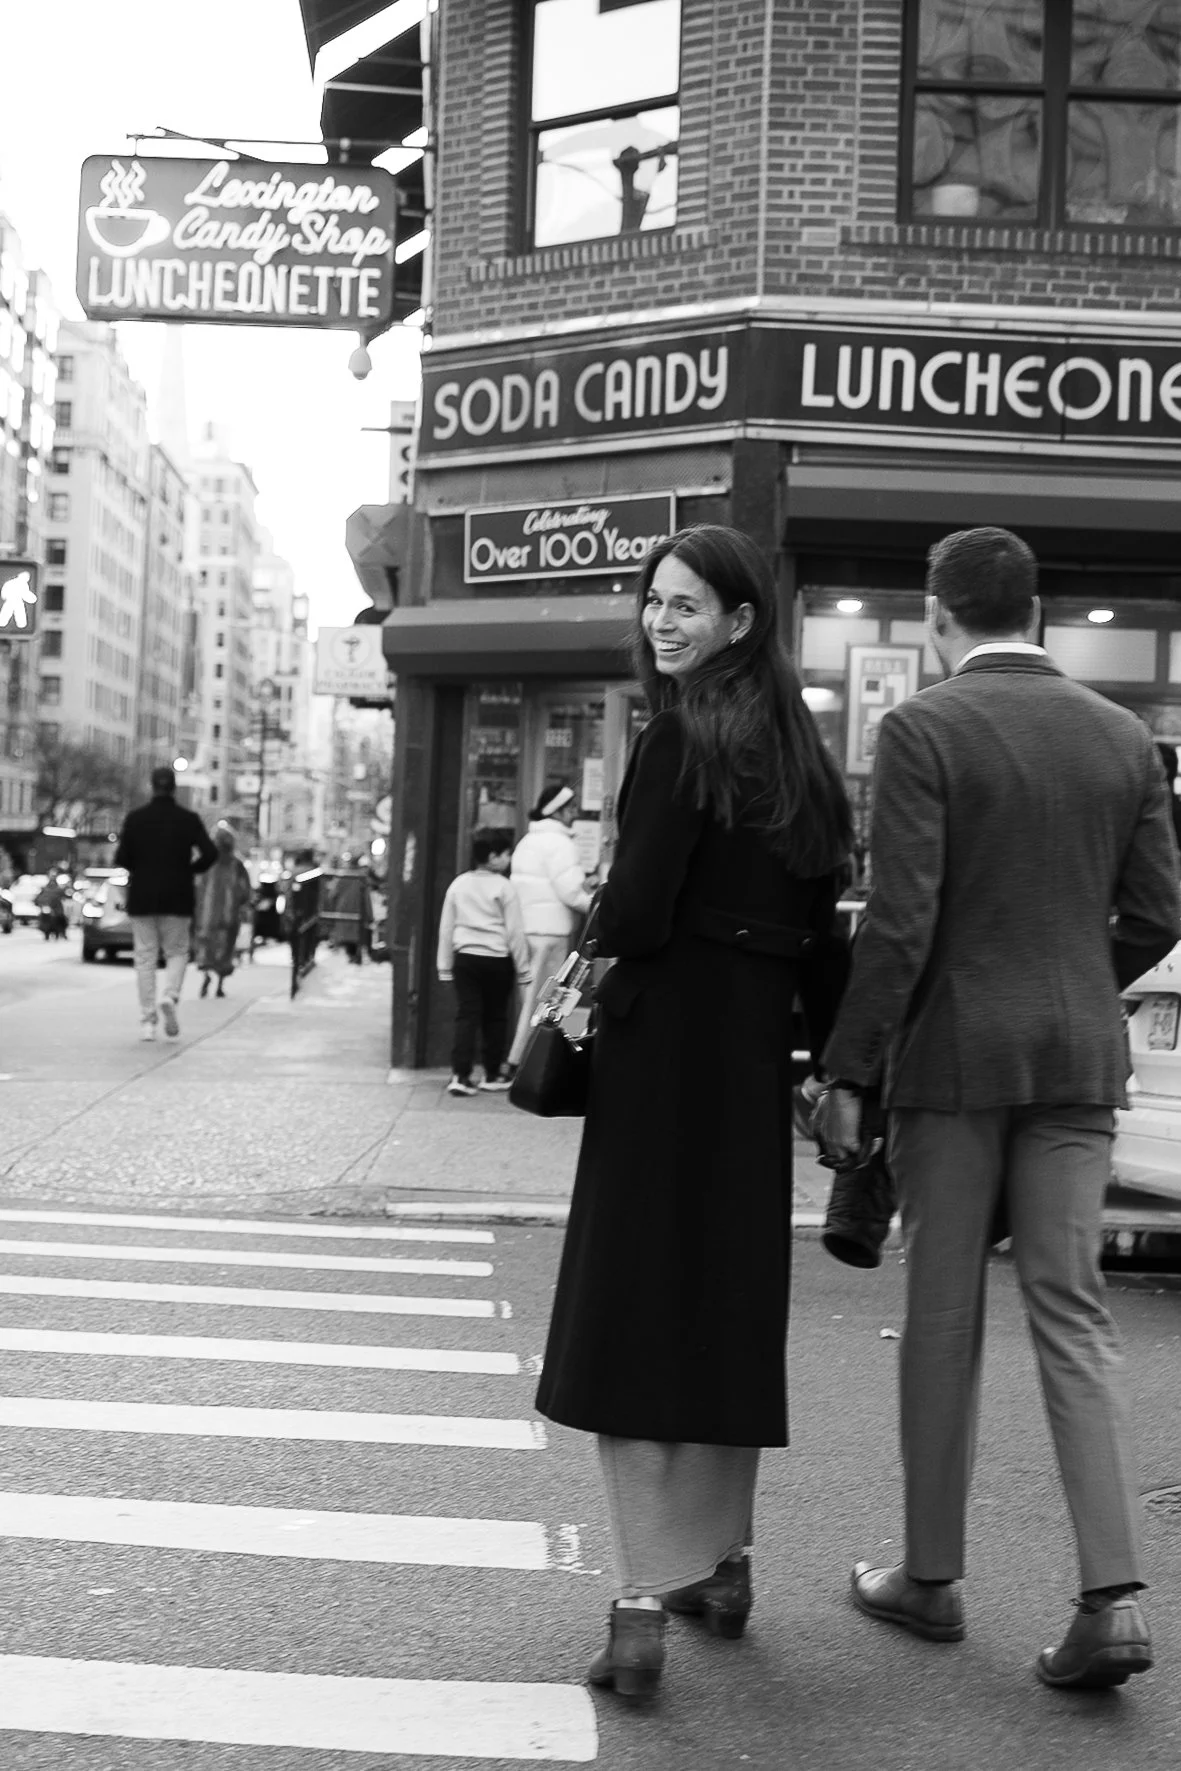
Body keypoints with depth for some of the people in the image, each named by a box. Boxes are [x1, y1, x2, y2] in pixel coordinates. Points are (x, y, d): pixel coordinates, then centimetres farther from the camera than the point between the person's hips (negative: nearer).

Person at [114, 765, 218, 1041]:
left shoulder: (135, 818, -2)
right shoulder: (188, 819, -2)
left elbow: (121, 858, -4)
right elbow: (209, 854, -11)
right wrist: (188, 870, 6)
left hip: (142, 897, 0)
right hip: (177, 898, 0)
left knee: (145, 957, 5)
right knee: (176, 952, 12)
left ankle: (147, 1020, 1)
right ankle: (170, 998, -14)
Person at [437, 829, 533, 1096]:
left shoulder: (458, 884, 6)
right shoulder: (503, 887, -7)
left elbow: (446, 929, 10)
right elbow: (515, 932, -6)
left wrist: (445, 967, 17)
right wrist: (523, 970, 2)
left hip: (465, 958, 3)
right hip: (497, 961, -3)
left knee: (466, 1016, 3)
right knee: (495, 1019, 9)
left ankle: (460, 1075, -8)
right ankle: (492, 1077, 15)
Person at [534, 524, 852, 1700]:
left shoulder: (678, 737, -13)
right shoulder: (795, 743, 10)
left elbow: (636, 914, -17)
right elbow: (817, 917, 11)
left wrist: (598, 932, 3)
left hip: (665, 1044, -7)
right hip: (757, 1049, 8)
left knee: (633, 1307, -4)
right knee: (733, 1299, 16)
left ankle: (649, 1600, -8)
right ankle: (721, 1564, 28)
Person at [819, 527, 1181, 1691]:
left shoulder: (922, 731, -9)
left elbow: (899, 923, -15)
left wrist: (845, 1072, -9)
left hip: (953, 1054, -4)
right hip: (1079, 1059, 4)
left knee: (942, 1317, 7)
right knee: (1071, 1312, 6)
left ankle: (931, 1576, 19)